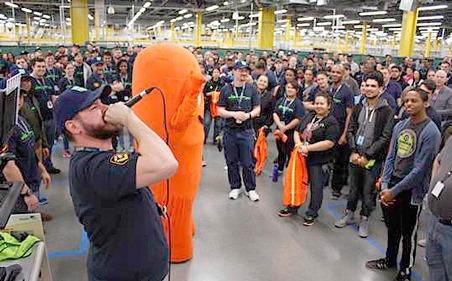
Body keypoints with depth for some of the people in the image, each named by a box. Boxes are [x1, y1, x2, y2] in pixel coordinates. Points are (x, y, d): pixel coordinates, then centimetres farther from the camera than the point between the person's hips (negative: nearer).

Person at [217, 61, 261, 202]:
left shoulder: (252, 89, 5)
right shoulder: (226, 89, 2)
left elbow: (257, 109, 5)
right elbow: (220, 111, -1)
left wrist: (248, 115, -15)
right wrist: (234, 114, -17)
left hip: (246, 131, 0)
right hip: (229, 131, 1)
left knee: (248, 163, 4)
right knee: (231, 162, 11)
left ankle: (250, 189, 18)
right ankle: (235, 187, 26)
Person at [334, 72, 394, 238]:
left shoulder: (387, 111, -7)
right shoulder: (358, 108, 7)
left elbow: (385, 137, -11)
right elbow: (351, 130, 7)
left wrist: (367, 155, -14)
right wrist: (354, 151, -5)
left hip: (373, 159, -4)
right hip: (355, 156, 4)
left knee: (368, 191, 5)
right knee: (353, 188, 16)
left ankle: (365, 220, 22)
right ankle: (349, 215, 32)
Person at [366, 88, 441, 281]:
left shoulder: (431, 132, -15)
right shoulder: (400, 126, 5)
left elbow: (419, 170, -18)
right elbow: (391, 157, 7)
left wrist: (394, 191, -16)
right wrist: (384, 185, -3)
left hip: (412, 190, -6)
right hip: (391, 186, 6)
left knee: (408, 234, 10)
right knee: (392, 227, 21)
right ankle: (390, 260, 42)